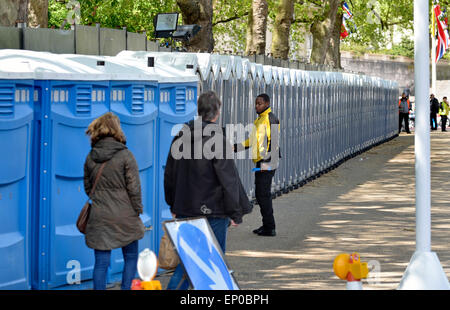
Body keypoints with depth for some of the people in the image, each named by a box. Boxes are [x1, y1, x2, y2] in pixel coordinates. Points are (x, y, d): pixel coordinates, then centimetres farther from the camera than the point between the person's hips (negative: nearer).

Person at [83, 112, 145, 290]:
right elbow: (134, 188, -9)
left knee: (101, 262, 5)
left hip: (99, 217, 3)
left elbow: (87, 187, 11)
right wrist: (138, 210, 2)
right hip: (124, 216, -3)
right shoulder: (125, 155, -10)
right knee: (130, 258, 13)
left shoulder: (90, 157, 3)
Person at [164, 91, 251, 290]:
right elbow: (228, 179, -15)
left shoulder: (180, 137, 5)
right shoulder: (218, 140, -14)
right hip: (213, 212, -5)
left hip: (185, 210, 6)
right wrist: (235, 213, -9)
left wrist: (173, 206, 21)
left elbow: (169, 175, 13)